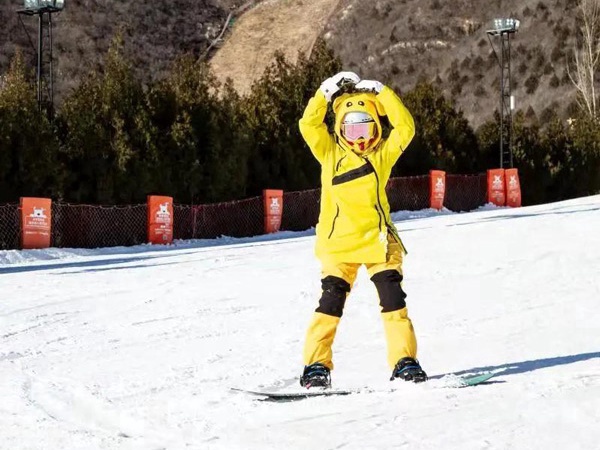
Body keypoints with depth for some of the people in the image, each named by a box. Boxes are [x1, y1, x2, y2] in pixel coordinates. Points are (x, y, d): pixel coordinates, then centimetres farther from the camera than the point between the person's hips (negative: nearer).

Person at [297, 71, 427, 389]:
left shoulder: (383, 154, 6)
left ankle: (404, 361, 2)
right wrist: (327, 91, -14)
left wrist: (381, 92, -9)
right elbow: (309, 125, -8)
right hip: (338, 243, -1)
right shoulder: (330, 153, 5)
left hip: (378, 240, 1)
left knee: (393, 301, -4)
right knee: (331, 302, -7)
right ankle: (316, 364, 0)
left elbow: (405, 128, -7)